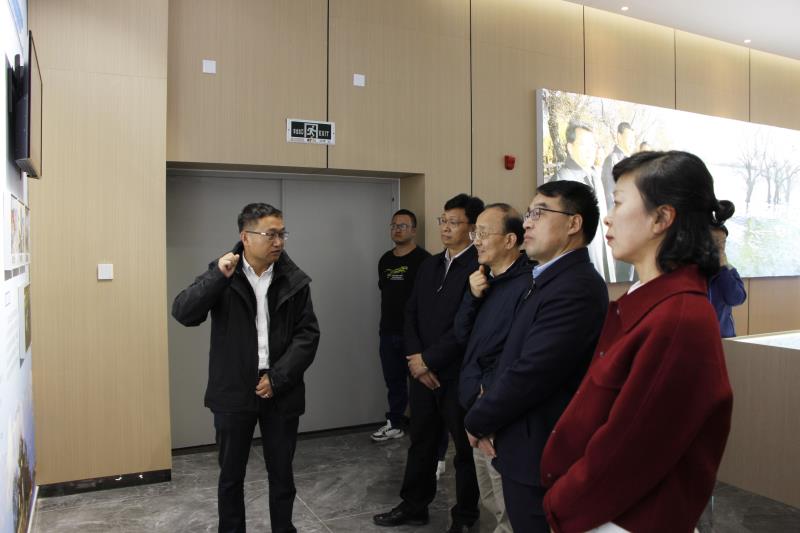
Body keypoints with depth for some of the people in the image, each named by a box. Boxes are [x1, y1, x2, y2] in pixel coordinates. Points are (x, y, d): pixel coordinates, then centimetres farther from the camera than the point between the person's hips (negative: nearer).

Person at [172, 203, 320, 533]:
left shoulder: (295, 281, -2)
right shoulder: (221, 275, -2)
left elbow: (308, 335, -4)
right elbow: (183, 314, -13)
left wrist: (277, 378, -12)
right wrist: (218, 277, -24)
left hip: (280, 392, 1)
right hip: (233, 393, 0)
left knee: (282, 474, 13)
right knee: (231, 475, 14)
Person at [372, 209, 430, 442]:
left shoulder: (423, 259, -9)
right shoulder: (385, 260, 12)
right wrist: (385, 323, 14)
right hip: (388, 332, 6)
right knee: (393, 380, 15)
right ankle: (395, 423, 28)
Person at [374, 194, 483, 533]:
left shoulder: (479, 267, -14)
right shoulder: (430, 265, 11)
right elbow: (411, 313, 10)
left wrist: (428, 359, -14)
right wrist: (415, 358, -4)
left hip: (458, 375, -6)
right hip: (422, 370, 7)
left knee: (465, 448, 10)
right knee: (420, 442, 17)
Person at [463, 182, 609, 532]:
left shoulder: (575, 288, -23)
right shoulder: (548, 279, 10)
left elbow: (529, 374, -26)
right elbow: (512, 359, 8)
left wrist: (477, 422, -11)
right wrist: (489, 418, -5)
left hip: (540, 454, -9)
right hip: (530, 446, 9)